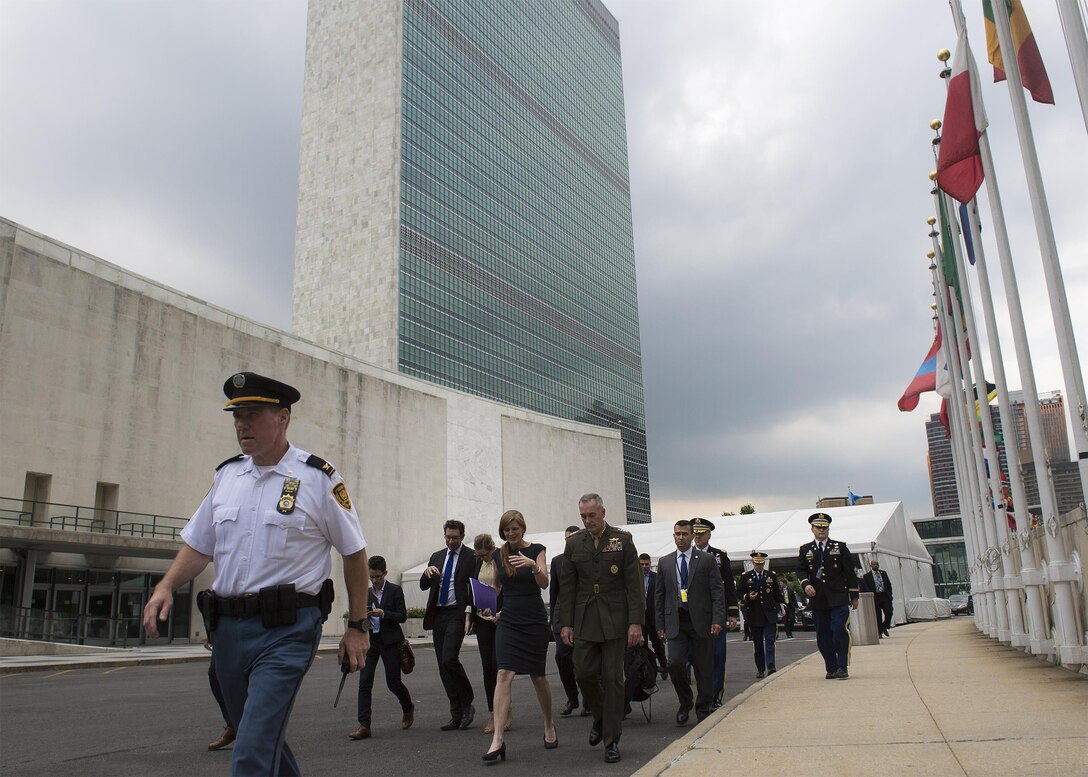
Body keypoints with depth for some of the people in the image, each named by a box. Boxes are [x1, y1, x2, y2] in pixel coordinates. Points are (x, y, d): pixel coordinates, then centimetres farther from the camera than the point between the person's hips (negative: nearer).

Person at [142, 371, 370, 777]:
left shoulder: (318, 478, -6)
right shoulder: (226, 474, 10)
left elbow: (354, 552, -1)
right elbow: (198, 544, 17)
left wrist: (357, 627, 0)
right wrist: (166, 587, -2)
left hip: (286, 628, -6)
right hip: (227, 626, 6)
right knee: (262, 737, 19)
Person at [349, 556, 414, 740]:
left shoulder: (395, 590, -3)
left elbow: (402, 616, -7)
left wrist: (383, 614, -21)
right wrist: (362, 616, -9)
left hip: (390, 641, -4)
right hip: (370, 640, 4)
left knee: (393, 682, 4)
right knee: (364, 683, -6)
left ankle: (408, 708, 34)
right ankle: (364, 726, -4)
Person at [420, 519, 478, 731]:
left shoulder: (471, 558, -1)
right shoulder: (436, 557, 15)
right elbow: (424, 586, 13)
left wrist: (468, 612, -16)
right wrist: (428, 572, -7)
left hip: (457, 613, -6)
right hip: (438, 615, 6)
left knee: (449, 659, -20)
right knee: (443, 667, 5)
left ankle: (467, 704, 0)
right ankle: (457, 715, 12)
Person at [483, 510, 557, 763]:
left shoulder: (536, 550, -3)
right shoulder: (499, 555, 6)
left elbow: (544, 583, -16)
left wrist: (533, 565, -34)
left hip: (534, 621, -2)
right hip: (508, 621, 2)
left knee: (538, 676, 9)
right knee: (504, 675, -12)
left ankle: (549, 725, 33)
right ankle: (497, 740, -15)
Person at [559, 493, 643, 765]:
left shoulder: (622, 539, -1)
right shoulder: (574, 543, 5)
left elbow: (634, 583, -3)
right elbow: (567, 586, 7)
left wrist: (635, 621, -9)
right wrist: (566, 623, 2)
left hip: (614, 620, -2)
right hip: (584, 620, 2)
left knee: (612, 678, 0)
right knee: (584, 674, 0)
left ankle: (612, 740, 11)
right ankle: (600, 718, 29)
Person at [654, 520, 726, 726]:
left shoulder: (707, 560, 2)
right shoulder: (664, 562, 9)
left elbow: (718, 591, -1)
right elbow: (659, 595, 11)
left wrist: (718, 620, -10)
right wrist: (660, 624, 6)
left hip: (701, 622, -1)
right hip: (675, 622, 2)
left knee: (704, 670, 4)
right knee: (675, 663, -11)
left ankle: (703, 710, 22)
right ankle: (685, 703, 13)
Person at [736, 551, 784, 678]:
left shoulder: (772, 576, 10)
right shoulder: (745, 577, 5)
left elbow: (777, 594, 14)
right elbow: (739, 593, 3)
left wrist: (781, 605, 3)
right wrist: (747, 597, -15)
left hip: (769, 614, 0)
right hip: (754, 615, 0)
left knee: (770, 640, -10)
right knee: (757, 643, 5)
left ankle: (770, 666, -13)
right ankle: (760, 669, 12)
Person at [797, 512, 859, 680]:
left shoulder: (840, 547, 7)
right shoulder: (805, 550, 10)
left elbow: (850, 572, 7)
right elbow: (801, 571, 4)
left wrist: (854, 596, 4)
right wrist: (806, 584, -17)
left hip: (838, 599, -2)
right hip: (817, 600, 2)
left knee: (840, 630, -12)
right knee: (823, 636, 4)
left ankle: (842, 667, -2)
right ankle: (831, 669, 13)